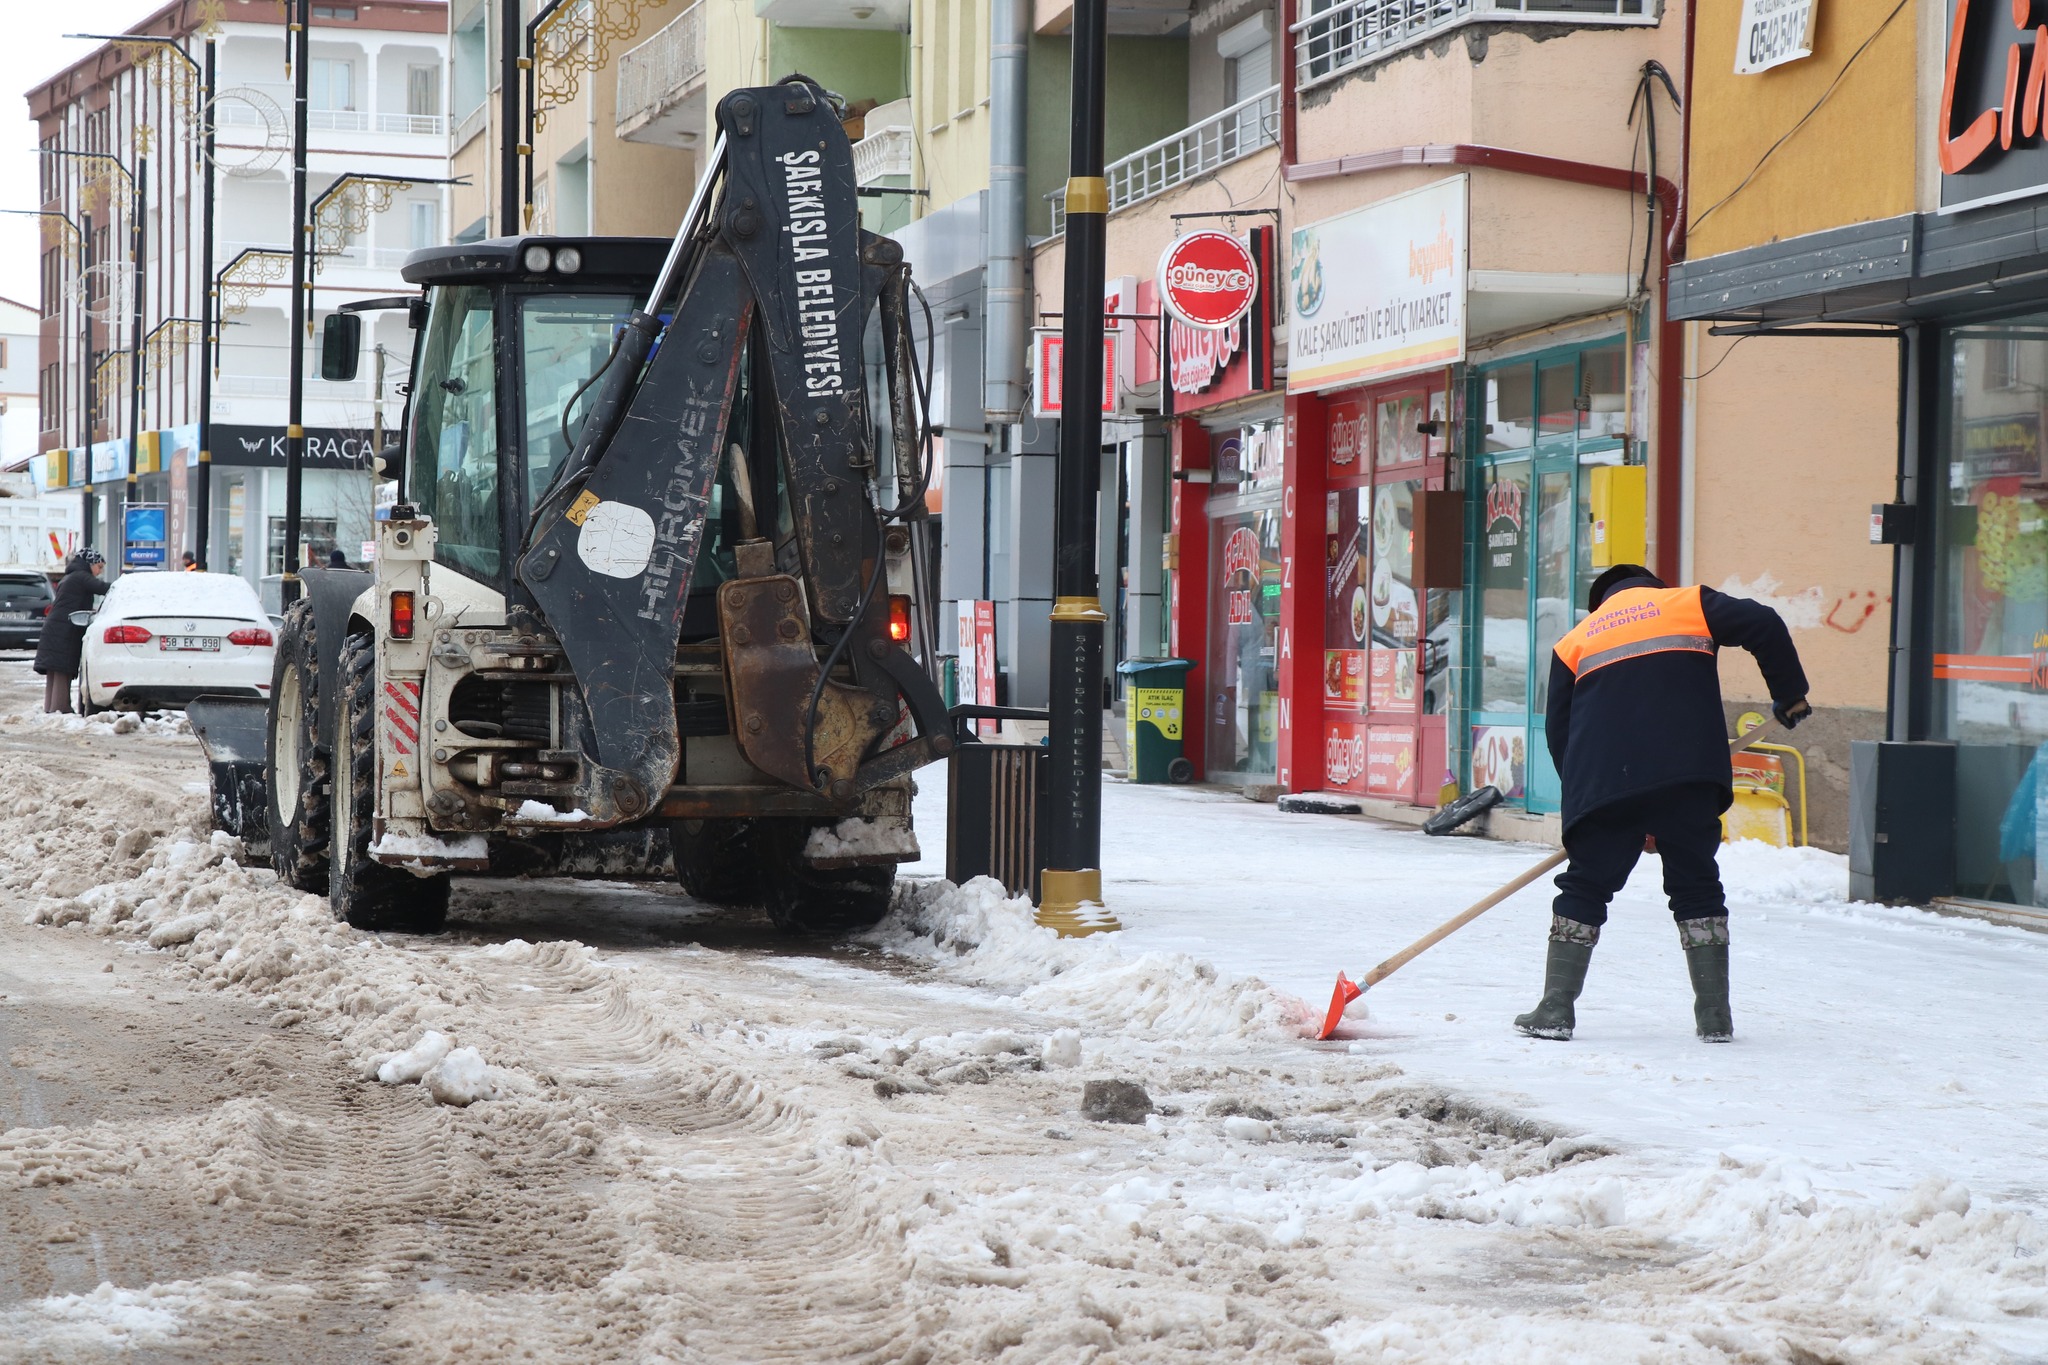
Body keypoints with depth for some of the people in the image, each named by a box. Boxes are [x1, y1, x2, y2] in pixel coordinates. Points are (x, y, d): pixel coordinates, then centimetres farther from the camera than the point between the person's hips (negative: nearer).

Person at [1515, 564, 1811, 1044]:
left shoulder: (1575, 642, 20)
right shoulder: (1690, 605, 15)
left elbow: (1557, 730, 17)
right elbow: (1764, 626, 0)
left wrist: (1582, 796, 23)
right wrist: (1790, 694, 10)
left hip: (1605, 785, 1)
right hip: (1689, 778, -1)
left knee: (1585, 888, 10)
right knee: (1697, 888, 10)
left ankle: (1555, 1009, 4)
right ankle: (1714, 1016, 8)